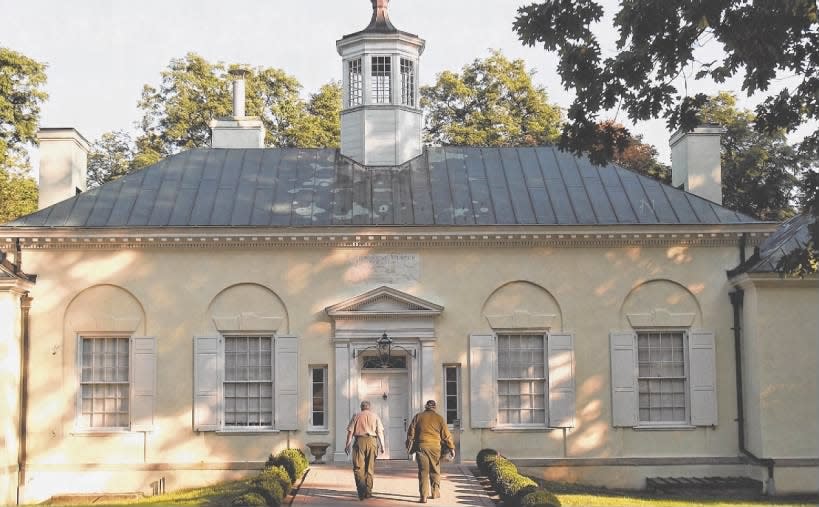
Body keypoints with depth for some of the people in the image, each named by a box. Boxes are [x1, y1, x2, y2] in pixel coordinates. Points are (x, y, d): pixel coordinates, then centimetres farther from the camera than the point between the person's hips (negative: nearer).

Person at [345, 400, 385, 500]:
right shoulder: (375, 416, 12)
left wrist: (347, 445, 5)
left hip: (359, 441, -1)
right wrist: (382, 446, 5)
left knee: (358, 467, 0)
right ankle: (368, 491, 13)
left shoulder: (356, 416, 10)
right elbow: (380, 432, 4)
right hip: (372, 441, 1)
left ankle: (361, 488, -22)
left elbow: (350, 432, 3)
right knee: (370, 468, 10)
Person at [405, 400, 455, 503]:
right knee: (435, 471, 16)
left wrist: (409, 446, 11)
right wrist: (451, 448, 7)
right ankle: (435, 493, 23)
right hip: (435, 447, 0)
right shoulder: (439, 418, 4)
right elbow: (446, 434, 3)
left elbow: (411, 432, 4)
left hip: (421, 446, 0)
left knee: (423, 471, -1)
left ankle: (424, 496, -7)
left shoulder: (418, 416, 5)